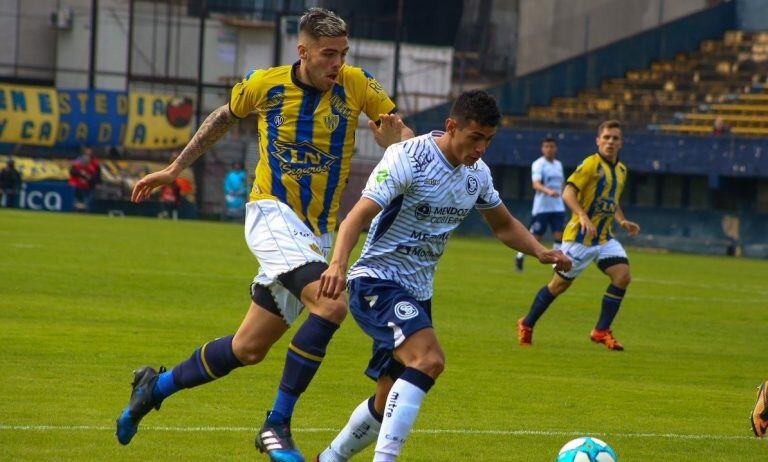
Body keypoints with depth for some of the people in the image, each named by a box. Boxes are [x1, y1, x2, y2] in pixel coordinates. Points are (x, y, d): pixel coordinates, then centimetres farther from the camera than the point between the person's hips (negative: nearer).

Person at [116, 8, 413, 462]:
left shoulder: (356, 85, -3)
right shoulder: (265, 84, -5)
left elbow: (403, 133, 1)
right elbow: (224, 117, 15)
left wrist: (396, 136, -24)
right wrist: (174, 169, 21)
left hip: (316, 233, 4)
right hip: (272, 214, -4)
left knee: (249, 349, 7)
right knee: (331, 305, -28)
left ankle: (156, 386, 30)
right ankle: (277, 425, -18)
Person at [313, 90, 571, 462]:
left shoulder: (477, 173, 6)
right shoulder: (408, 158, -17)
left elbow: (504, 226, 21)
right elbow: (360, 214, -26)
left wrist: (541, 252, 1)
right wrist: (338, 263, -44)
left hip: (417, 293, 8)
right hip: (377, 281, -8)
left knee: (391, 403, 11)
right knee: (429, 359, -31)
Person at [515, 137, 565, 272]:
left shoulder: (558, 165, 12)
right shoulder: (538, 164, -9)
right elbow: (536, 184, -23)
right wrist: (548, 191, -40)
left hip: (558, 207, 5)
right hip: (541, 208, -5)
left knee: (559, 235, -8)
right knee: (536, 238, 1)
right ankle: (520, 256, 25)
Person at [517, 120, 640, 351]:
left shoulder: (621, 170, 13)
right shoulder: (591, 164, -11)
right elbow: (568, 193, -20)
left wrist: (622, 221, 11)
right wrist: (583, 216, -33)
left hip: (604, 237, 7)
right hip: (579, 236, -7)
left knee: (623, 275, -13)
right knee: (560, 284, 2)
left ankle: (602, 330, -4)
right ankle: (527, 325, 22)